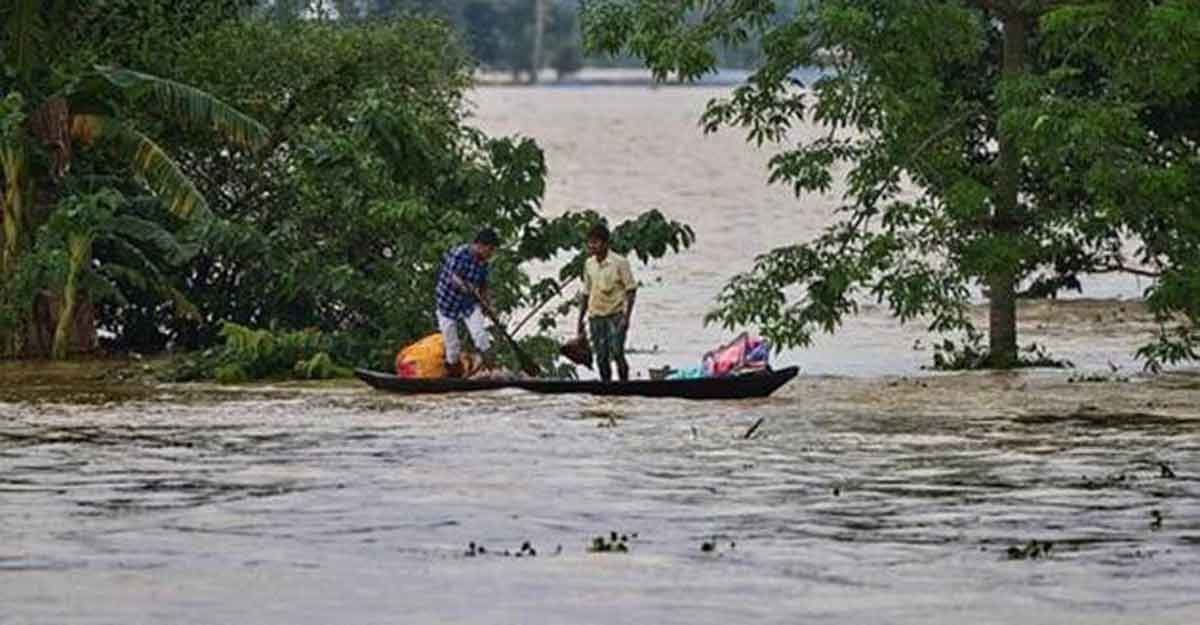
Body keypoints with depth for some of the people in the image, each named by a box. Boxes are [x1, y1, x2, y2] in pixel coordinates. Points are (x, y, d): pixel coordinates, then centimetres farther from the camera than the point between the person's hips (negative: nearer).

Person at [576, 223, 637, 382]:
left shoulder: (619, 263, -7)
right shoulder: (589, 264, 8)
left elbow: (631, 290, -5)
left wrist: (626, 316, -13)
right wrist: (581, 318, 15)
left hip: (616, 315, -5)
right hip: (595, 317, 5)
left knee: (616, 352, -15)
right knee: (601, 357, 4)